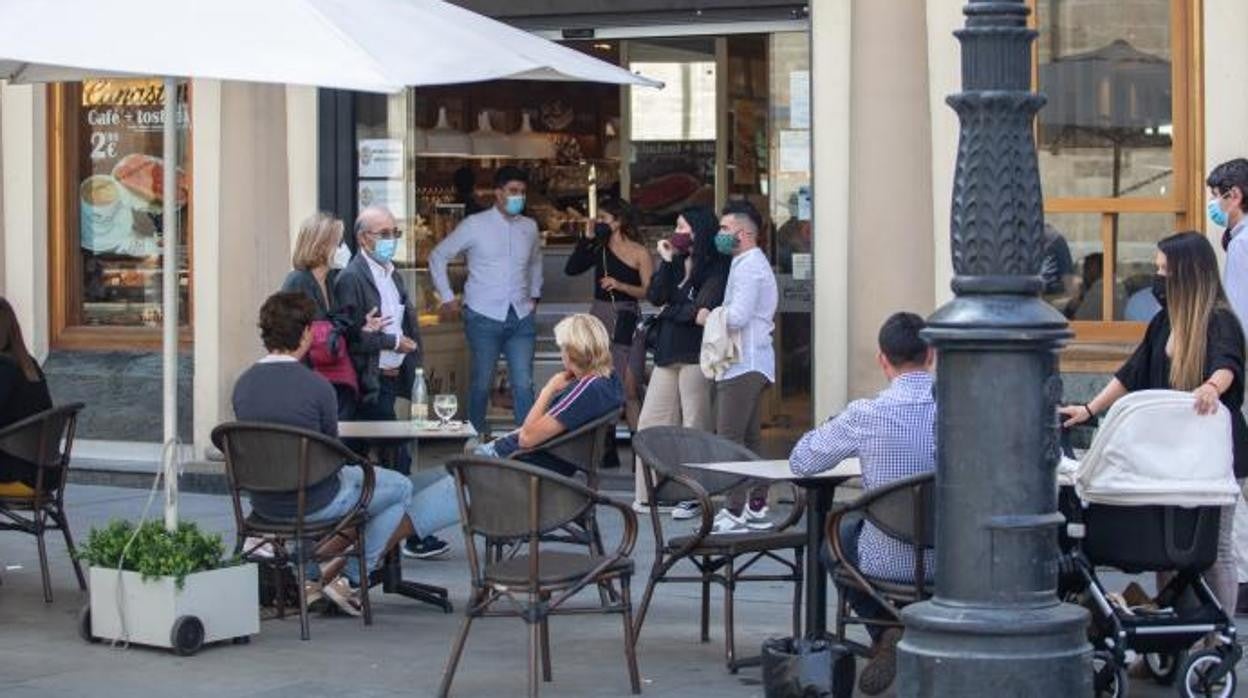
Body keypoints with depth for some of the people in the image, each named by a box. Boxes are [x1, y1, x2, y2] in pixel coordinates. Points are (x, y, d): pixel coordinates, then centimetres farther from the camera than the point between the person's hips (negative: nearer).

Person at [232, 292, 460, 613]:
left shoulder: (243, 384, -3)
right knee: (401, 487, 17)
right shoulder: (315, 386, -20)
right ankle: (352, 578, 18)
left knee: (351, 474, 35)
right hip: (313, 504, -7)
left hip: (262, 503, 7)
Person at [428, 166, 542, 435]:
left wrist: (534, 294, 22)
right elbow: (438, 257, 6)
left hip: (522, 317, 3)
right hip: (484, 317, -3)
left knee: (524, 385, -4)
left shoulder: (529, 227, 10)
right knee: (482, 382, 5)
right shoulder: (475, 225, -2)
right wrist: (447, 298, 2)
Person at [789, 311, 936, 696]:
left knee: (835, 535, 31)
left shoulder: (865, 415, -16)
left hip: (889, 563, -2)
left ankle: (886, 633, 14)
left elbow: (801, 462, 0)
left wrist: (836, 427, 18)